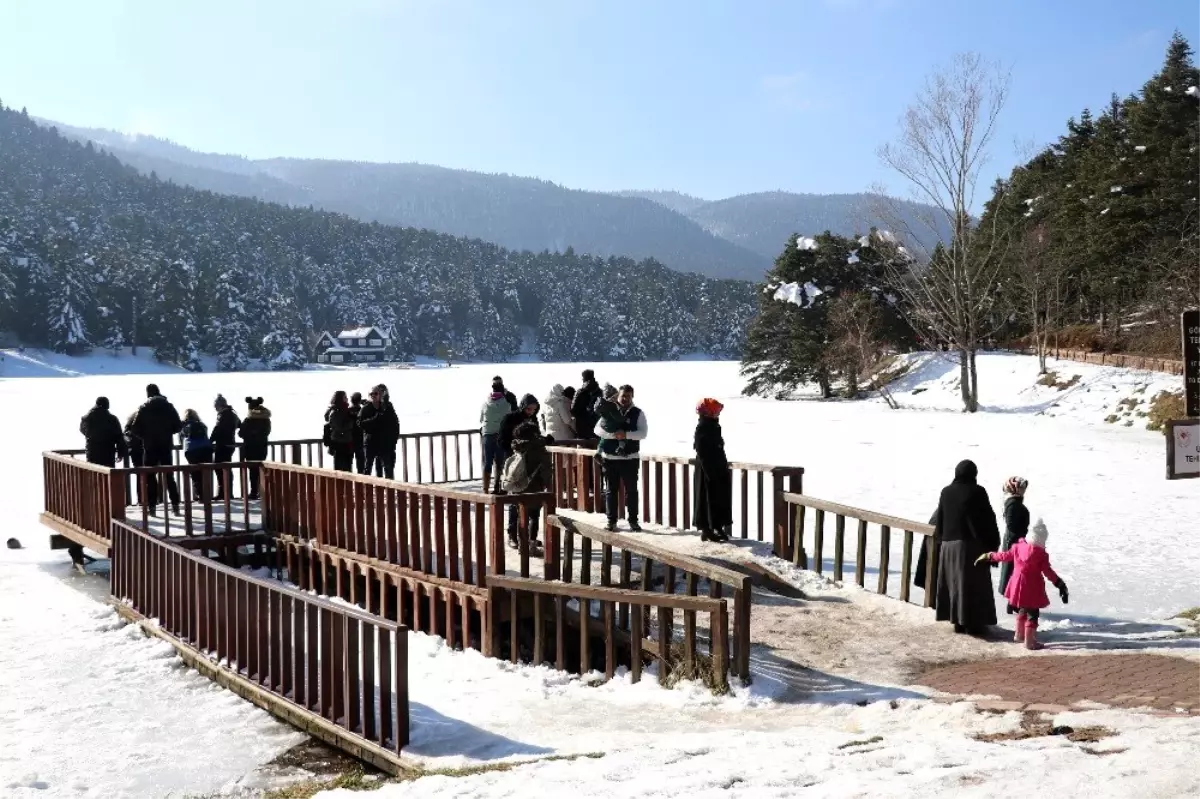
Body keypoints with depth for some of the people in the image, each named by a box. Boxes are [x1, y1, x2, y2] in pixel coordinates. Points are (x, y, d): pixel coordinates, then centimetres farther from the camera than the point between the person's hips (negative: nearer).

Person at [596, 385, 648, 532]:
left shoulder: (638, 413, 1)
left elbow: (643, 433, -9)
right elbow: (597, 429, -4)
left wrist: (626, 434, -23)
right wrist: (613, 434, -19)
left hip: (630, 458, -1)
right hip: (610, 457, 1)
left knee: (632, 490, 3)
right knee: (611, 490, 5)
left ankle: (633, 521, 11)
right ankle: (611, 521, 13)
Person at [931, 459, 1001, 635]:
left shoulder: (946, 492, 4)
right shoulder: (977, 492, -10)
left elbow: (939, 520, 9)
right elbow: (988, 520, -9)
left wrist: (941, 539, 19)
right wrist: (993, 543, -1)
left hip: (949, 544, 5)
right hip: (972, 544, -5)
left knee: (954, 583, 11)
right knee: (973, 584, 1)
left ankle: (958, 622, 14)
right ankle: (973, 623, 3)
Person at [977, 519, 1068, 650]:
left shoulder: (1018, 547, -2)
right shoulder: (1041, 554, -17)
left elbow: (1005, 556, 9)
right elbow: (1048, 571, -16)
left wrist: (989, 556, 24)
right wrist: (1059, 583, -9)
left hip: (1018, 584, 7)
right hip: (1032, 587, -6)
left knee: (1023, 609, 25)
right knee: (1032, 614, 2)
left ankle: (1019, 635, 39)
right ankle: (1030, 642, 5)